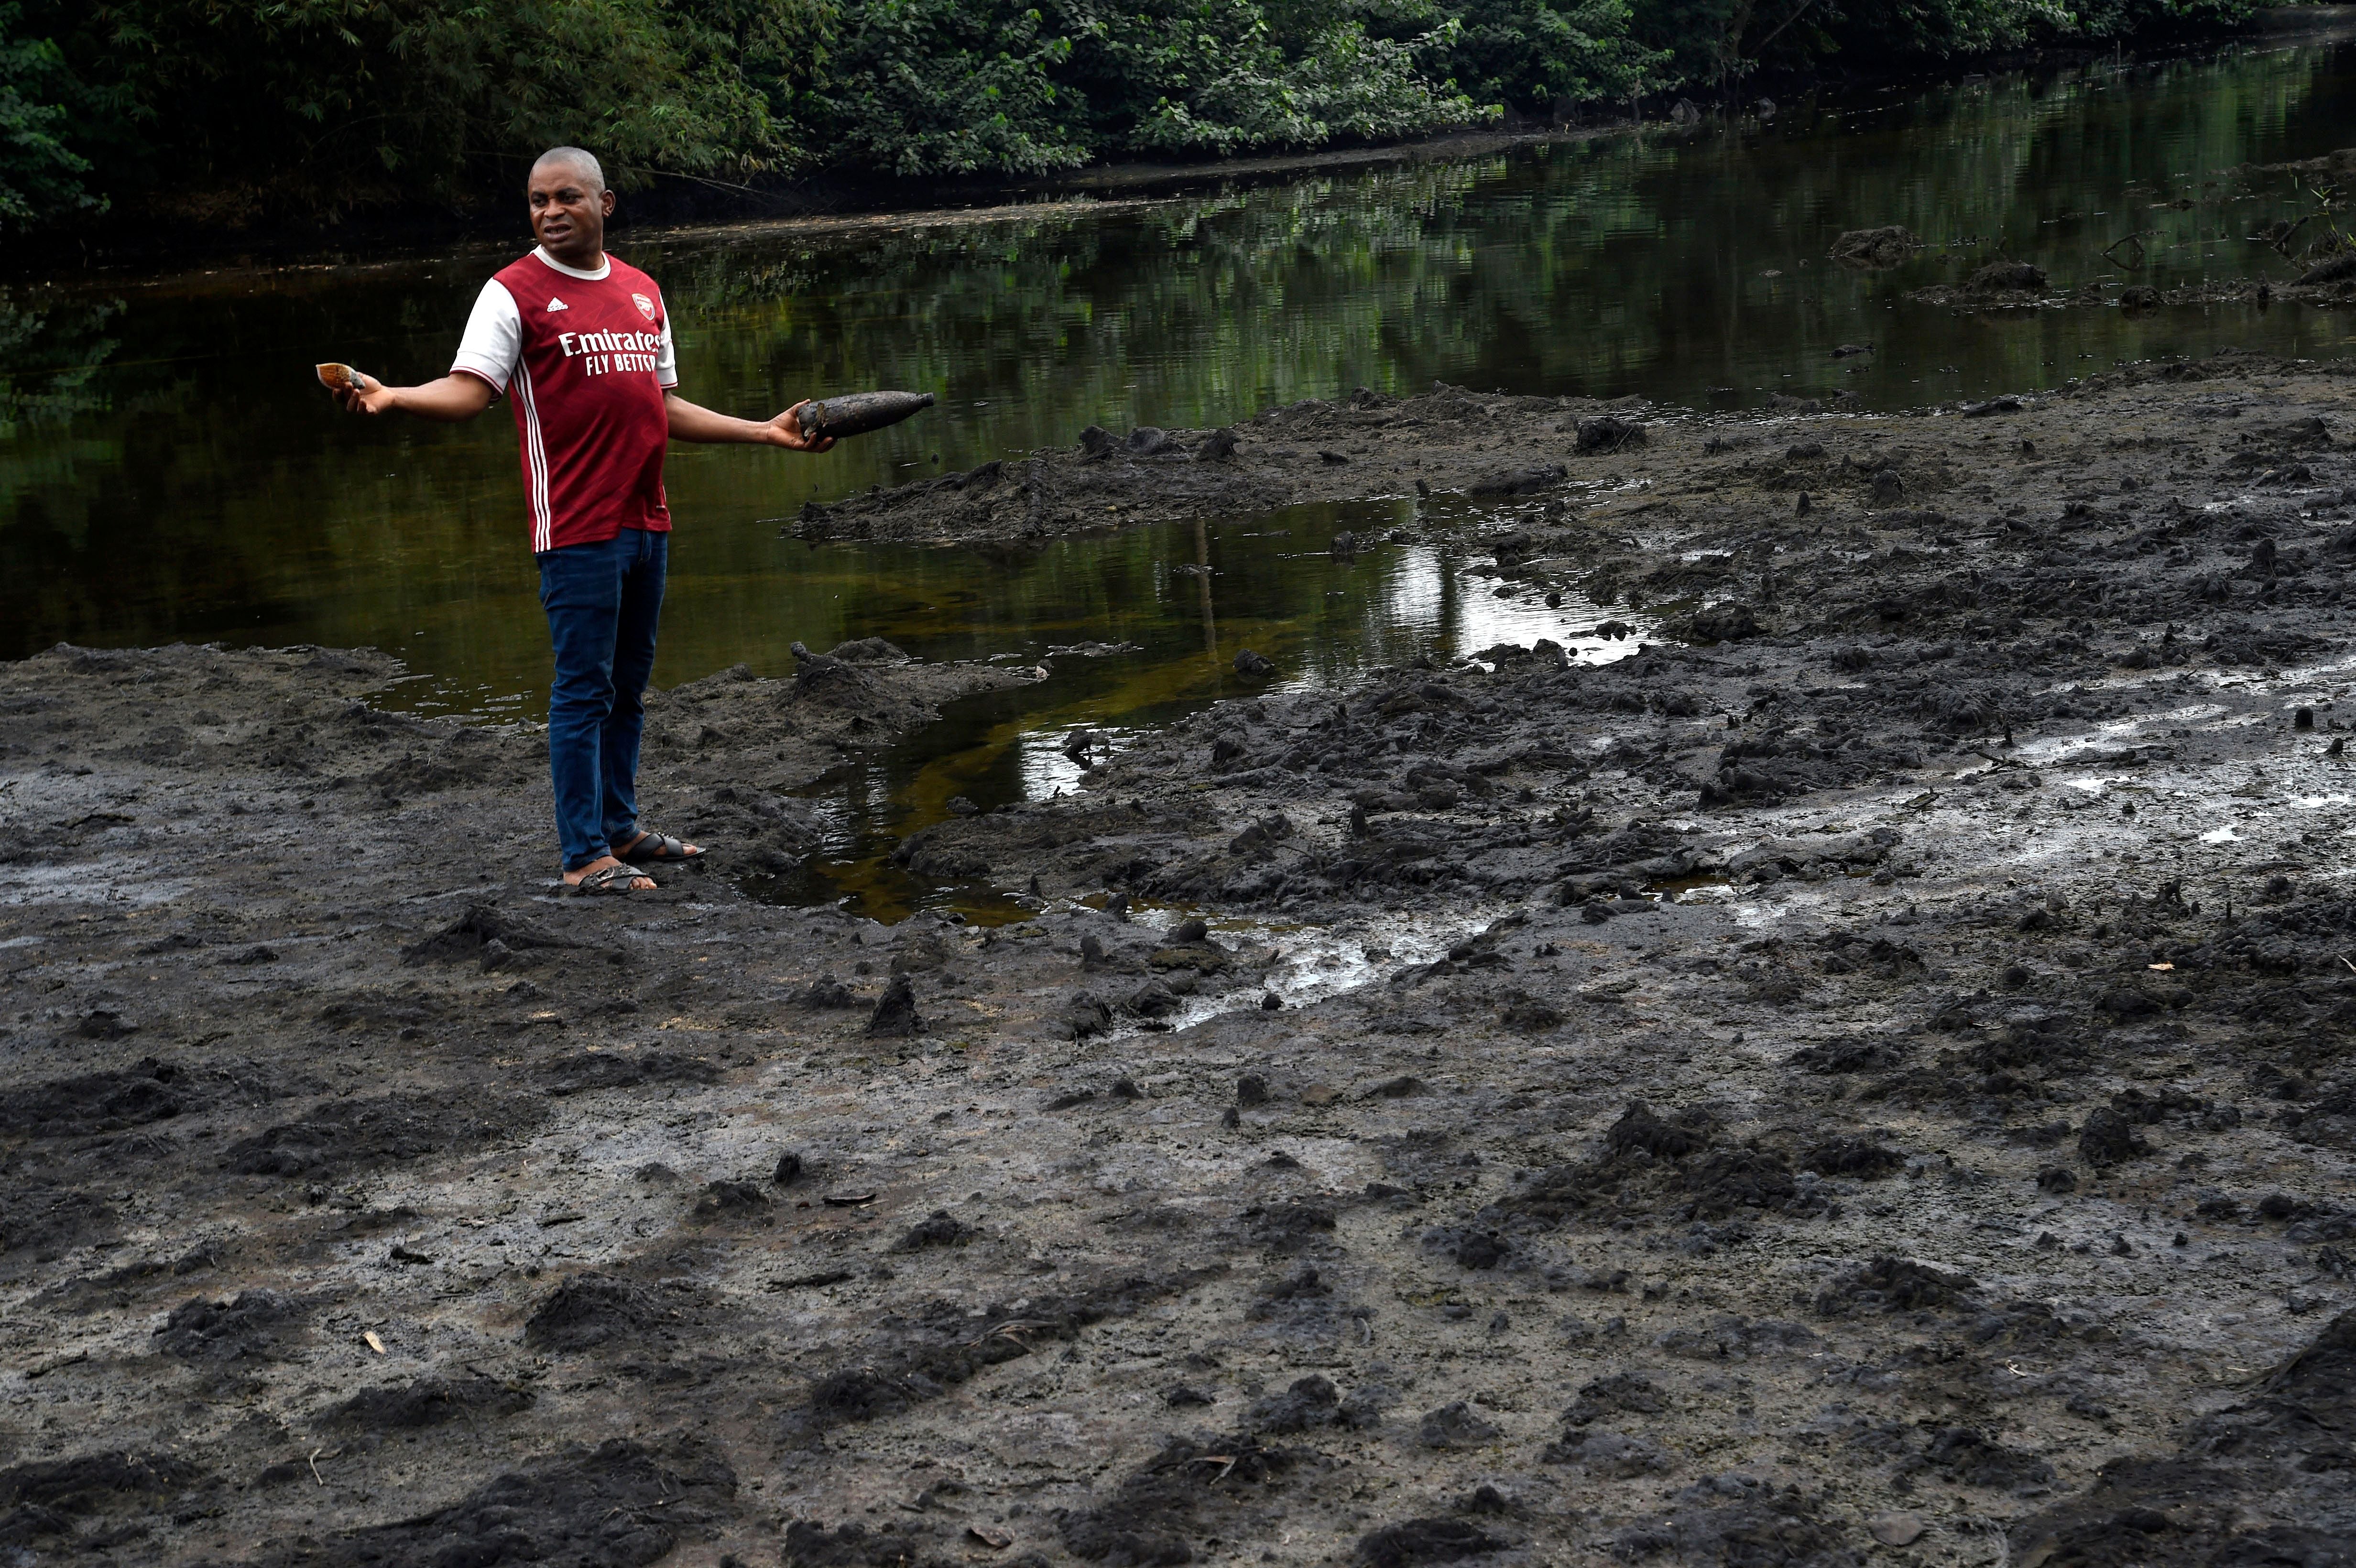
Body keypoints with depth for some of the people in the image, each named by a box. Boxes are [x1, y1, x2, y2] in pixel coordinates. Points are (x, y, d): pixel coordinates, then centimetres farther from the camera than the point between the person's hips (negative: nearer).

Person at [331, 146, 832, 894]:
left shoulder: (642, 292, 16)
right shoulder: (515, 292, -4)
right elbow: (468, 389, -15)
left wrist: (765, 432, 21)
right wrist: (390, 398, -33)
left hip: (647, 521, 7)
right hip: (578, 527, -7)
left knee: (628, 688, 15)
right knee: (583, 691, -5)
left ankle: (620, 828, 27)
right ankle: (585, 856, 0)